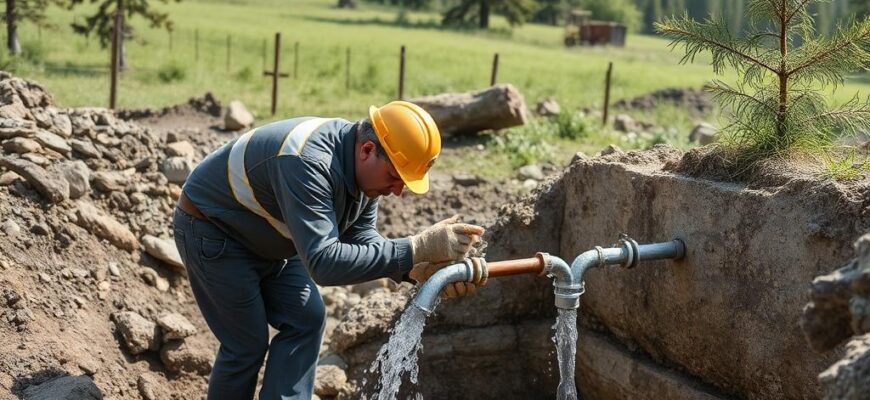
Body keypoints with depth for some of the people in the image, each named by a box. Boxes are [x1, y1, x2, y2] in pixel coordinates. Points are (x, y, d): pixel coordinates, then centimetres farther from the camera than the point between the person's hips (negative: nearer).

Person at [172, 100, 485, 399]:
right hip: (212, 231, -8)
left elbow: (360, 239, -7)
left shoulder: (364, 168, -11)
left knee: (306, 319, 1)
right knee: (248, 344, -5)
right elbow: (323, 262, -46)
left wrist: (416, 269, -25)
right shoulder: (308, 164, -40)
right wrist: (417, 248, -48)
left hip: (264, 240, 9)